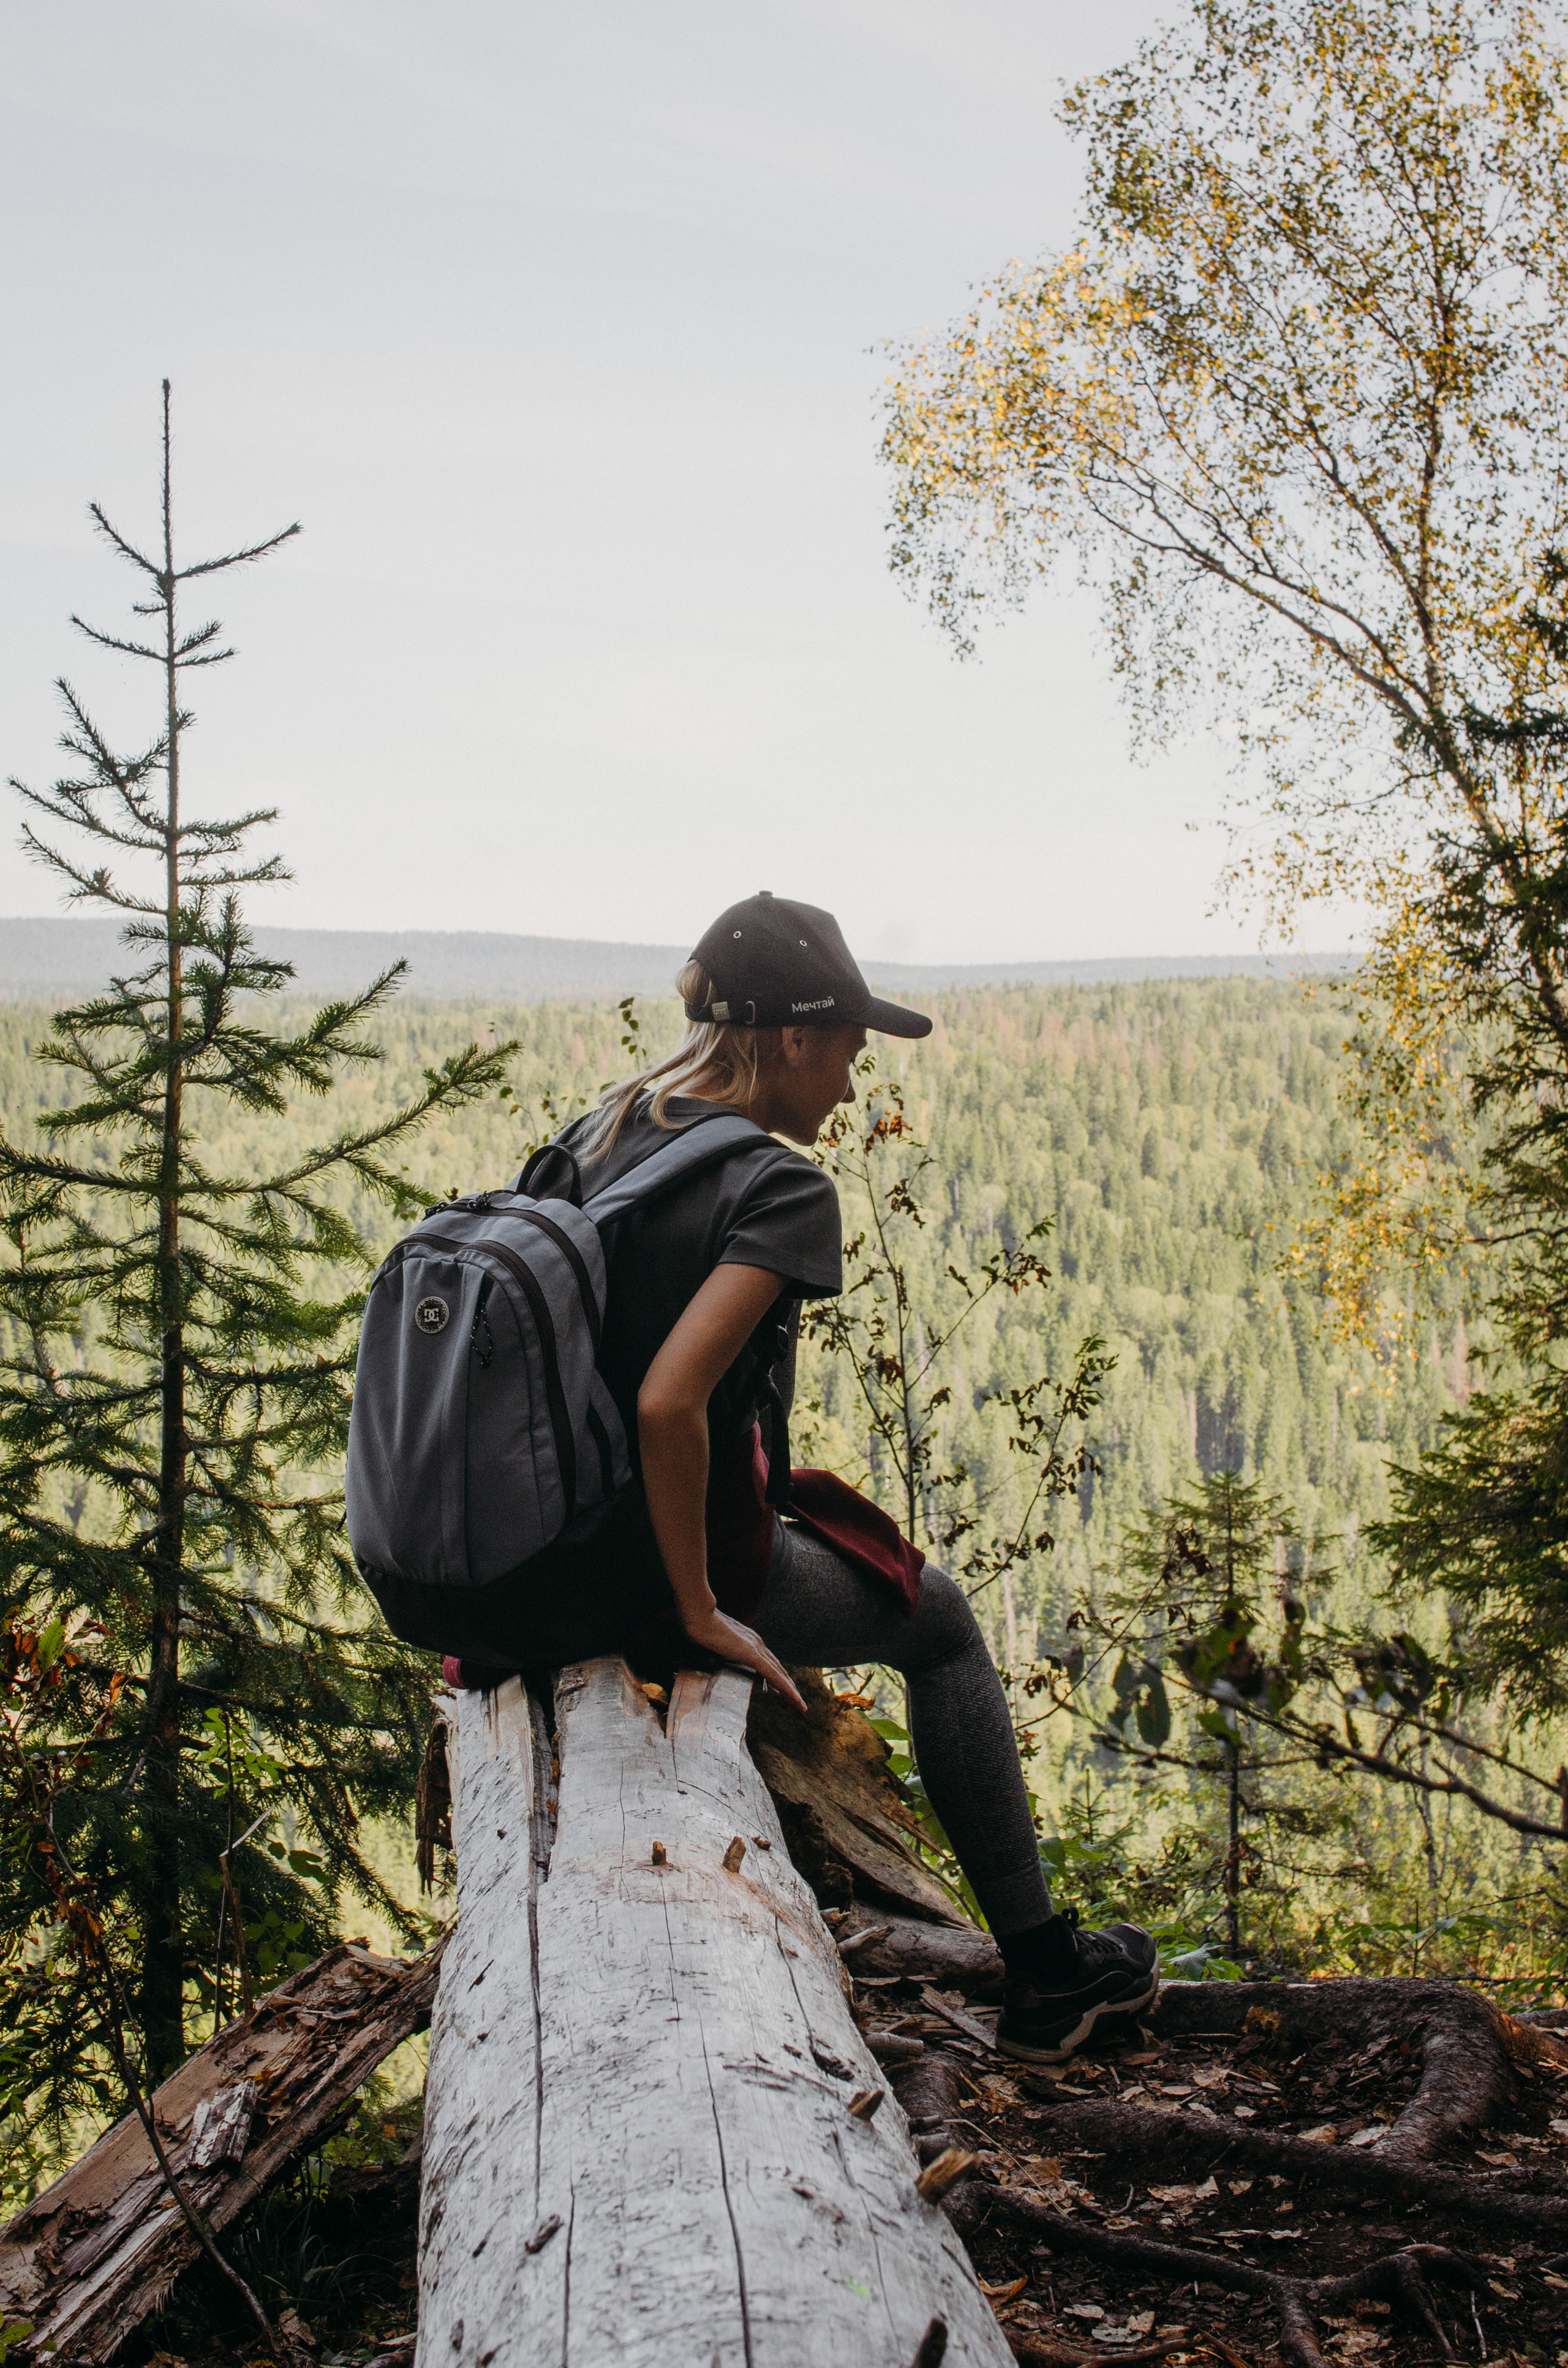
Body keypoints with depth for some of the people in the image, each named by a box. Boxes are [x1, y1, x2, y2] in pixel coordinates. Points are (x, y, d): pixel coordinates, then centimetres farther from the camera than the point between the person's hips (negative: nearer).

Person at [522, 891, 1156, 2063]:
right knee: (938, 1620, 18)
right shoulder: (781, 1189, -18)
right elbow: (668, 1403, -31)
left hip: (550, 1559, 8)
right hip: (683, 1559, -8)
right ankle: (1046, 1971, 25)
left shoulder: (598, 1134, 5)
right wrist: (701, 1611, -19)